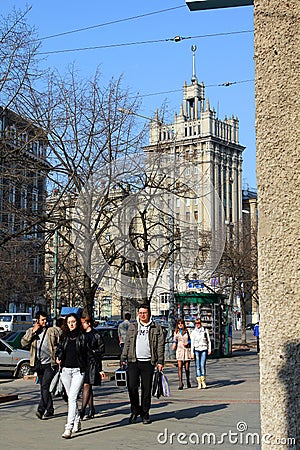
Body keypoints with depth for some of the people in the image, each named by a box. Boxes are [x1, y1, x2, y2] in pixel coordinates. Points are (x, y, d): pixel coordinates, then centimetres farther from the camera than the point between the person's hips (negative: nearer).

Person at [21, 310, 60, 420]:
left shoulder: (53, 330, 3)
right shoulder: (31, 331, 10)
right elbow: (23, 343, -2)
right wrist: (33, 332, -8)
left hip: (50, 363, -4)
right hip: (38, 364, 4)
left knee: (45, 386, -15)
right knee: (43, 387, 10)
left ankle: (41, 409, -17)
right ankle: (49, 410, 19)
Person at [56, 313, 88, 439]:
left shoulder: (82, 336, -1)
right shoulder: (64, 336, 11)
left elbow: (87, 353, 1)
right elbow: (59, 348, 21)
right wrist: (58, 358, 3)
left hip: (78, 370, -5)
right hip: (65, 370, 5)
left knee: (72, 397, -14)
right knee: (71, 398, 13)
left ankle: (69, 428, -18)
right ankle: (77, 422, 28)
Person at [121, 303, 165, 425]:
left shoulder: (156, 328, 7)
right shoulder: (132, 327, 13)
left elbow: (160, 346, 5)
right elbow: (127, 343, 14)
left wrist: (160, 361, -2)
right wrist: (123, 359, 7)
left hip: (148, 362, -1)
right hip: (133, 361, 1)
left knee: (146, 389, 3)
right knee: (132, 387, -7)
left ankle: (145, 413, 14)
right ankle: (135, 410, 12)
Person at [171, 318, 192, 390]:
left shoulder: (187, 331, 5)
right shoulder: (176, 332, 9)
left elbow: (191, 340, 10)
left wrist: (187, 342, -8)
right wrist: (174, 344, -1)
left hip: (187, 350, 0)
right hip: (179, 350, 0)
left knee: (187, 368, 4)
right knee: (179, 367, -13)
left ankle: (188, 381, 27)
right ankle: (180, 383, -14)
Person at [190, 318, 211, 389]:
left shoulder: (205, 330, 6)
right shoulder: (193, 332, 6)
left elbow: (209, 341, 11)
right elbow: (192, 343, 5)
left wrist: (209, 349, 3)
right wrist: (192, 353, -1)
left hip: (204, 350, -1)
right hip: (196, 350, 1)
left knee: (202, 365, -12)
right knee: (197, 366, -2)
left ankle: (203, 382, -1)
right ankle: (199, 383, 3)